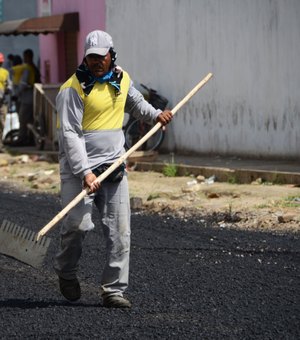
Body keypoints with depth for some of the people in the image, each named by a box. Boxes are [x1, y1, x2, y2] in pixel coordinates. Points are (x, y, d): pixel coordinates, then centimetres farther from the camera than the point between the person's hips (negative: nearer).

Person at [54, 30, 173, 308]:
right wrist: (84, 172, -24)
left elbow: (135, 102, 33)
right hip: (79, 167, -5)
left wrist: (155, 114, 14)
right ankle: (66, 272, 14)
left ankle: (113, 290, 4)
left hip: (114, 166, 5)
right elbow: (70, 134, -16)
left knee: (119, 230, -2)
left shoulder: (122, 79, 9)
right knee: (78, 224, -15)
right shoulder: (73, 88, -11)